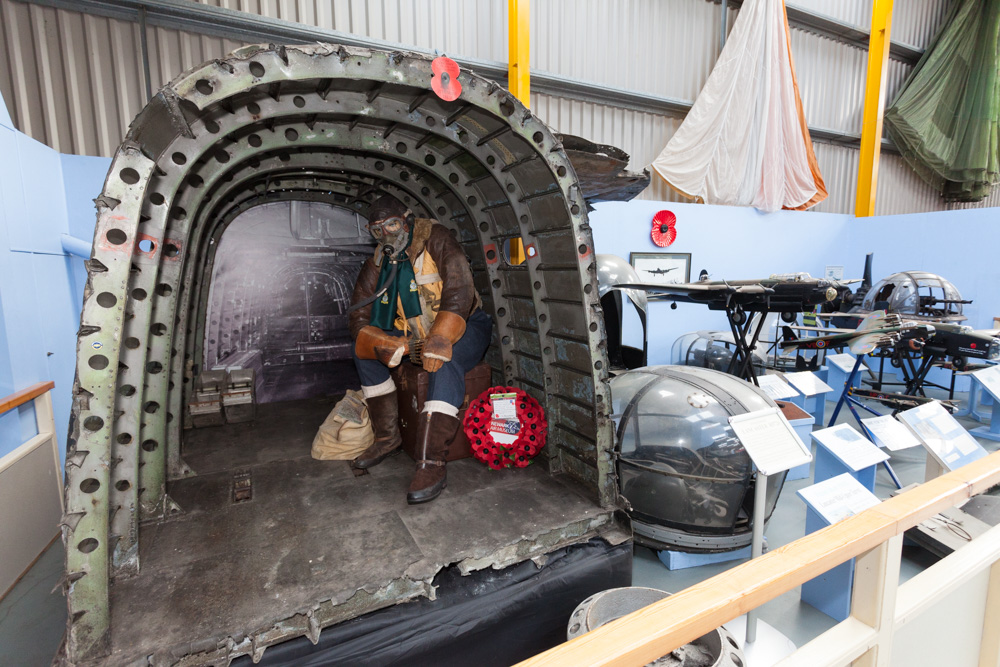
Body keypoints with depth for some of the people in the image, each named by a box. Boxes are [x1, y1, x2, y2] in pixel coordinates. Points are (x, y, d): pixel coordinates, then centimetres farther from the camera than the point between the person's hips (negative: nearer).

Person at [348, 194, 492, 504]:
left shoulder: (434, 238, -13)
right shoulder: (376, 266, 3)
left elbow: (460, 290, -25)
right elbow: (358, 319, -2)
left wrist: (440, 339, -37)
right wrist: (384, 345, -23)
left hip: (464, 326, -6)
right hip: (414, 336, 6)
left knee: (445, 362, -37)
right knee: (364, 349, -7)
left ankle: (431, 463, -38)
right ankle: (387, 436, 0)